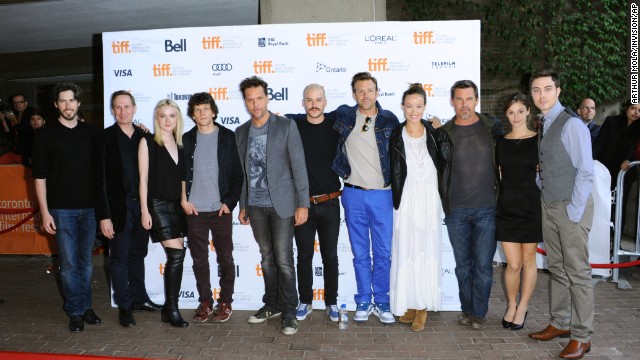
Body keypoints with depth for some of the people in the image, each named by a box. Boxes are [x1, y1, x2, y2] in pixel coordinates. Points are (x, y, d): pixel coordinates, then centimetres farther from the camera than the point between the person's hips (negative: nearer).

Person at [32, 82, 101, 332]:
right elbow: (40, 177, -1)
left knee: (86, 262, 10)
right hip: (61, 209, -2)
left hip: (89, 207, 2)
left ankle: (86, 307, 22)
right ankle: (74, 311, 14)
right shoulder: (46, 135, 0)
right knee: (68, 263, 2)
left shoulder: (91, 132, 5)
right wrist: (45, 212, -6)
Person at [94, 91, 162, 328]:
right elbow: (101, 179, -8)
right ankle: (124, 306, 17)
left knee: (138, 255, 16)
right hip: (118, 207, -4)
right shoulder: (105, 138, -4)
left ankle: (139, 298, 30)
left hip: (142, 205, 4)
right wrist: (104, 216, -13)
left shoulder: (144, 136, 6)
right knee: (120, 258, 5)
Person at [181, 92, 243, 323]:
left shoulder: (228, 137, 2)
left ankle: (225, 303, 16)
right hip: (194, 210, 2)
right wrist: (184, 200, 2)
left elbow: (238, 174, 0)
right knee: (199, 259, 7)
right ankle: (205, 302, 20)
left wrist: (230, 202, -7)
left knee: (225, 258, 4)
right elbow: (180, 173, 11)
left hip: (221, 209, -2)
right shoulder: (187, 139, 9)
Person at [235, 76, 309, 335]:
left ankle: (288, 311, 10)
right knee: (267, 257, 14)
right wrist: (243, 205, 13)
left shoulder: (286, 126, -5)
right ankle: (271, 304, 27)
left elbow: (299, 166, -7)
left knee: (283, 259, -4)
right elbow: (243, 171, 14)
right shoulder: (241, 132, 9)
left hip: (281, 204, -4)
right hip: (256, 206, 4)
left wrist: (303, 204, -12)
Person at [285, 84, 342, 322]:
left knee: (330, 256, 10)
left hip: (330, 204, 0)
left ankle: (331, 302, 26)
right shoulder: (293, 124, -2)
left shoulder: (336, 122, 0)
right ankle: (305, 302, 26)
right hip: (302, 204, 0)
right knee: (304, 256, 10)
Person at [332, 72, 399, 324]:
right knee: (360, 253, 9)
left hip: (382, 194, 0)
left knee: (383, 253, 5)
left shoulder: (390, 120, 1)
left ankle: (382, 303, 19)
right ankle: (364, 301, 22)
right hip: (354, 194, 0)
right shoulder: (342, 116, 3)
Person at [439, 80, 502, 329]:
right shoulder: (444, 132, 3)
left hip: (486, 208, -1)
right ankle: (466, 309, 25)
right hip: (455, 210, 1)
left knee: (483, 264, 2)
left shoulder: (492, 128, 1)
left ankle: (479, 312, 17)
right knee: (463, 264, 11)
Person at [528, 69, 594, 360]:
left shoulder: (572, 125, -13)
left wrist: (573, 212, -15)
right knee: (557, 268, 15)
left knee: (577, 273, 0)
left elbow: (585, 171, -15)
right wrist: (546, 201, 5)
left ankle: (581, 337, 11)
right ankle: (560, 323, 28)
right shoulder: (543, 126, 9)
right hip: (549, 205, 7)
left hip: (571, 207, -7)